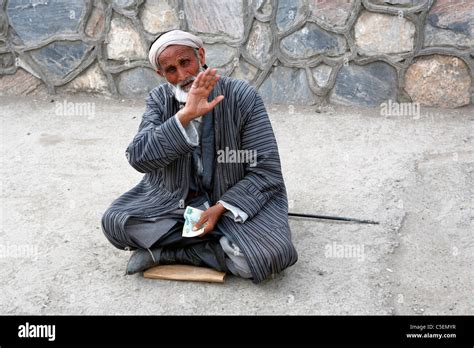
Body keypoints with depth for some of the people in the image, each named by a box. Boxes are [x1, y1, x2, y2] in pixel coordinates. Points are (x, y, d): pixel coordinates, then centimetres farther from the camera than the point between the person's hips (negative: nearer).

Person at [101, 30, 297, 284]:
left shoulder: (243, 97, -14)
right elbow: (138, 157, -20)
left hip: (233, 199, -2)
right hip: (172, 197, 2)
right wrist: (185, 116, -34)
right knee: (115, 222, -20)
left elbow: (266, 170, -13)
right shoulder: (159, 100, -4)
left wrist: (220, 209, -23)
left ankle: (163, 251, -14)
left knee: (273, 254, -29)